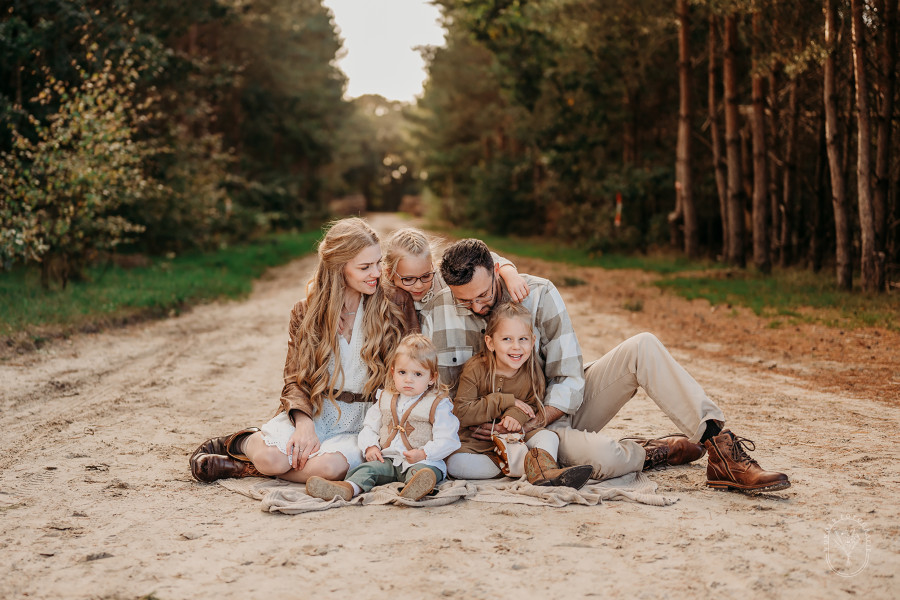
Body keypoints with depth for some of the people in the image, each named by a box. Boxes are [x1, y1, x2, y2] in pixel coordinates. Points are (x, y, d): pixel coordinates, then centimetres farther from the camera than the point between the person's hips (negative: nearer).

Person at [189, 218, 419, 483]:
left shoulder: (395, 304, -2)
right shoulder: (306, 311, 2)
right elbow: (296, 378, 2)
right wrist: (303, 422, -18)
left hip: (362, 422, 0)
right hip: (313, 413, 1)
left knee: (328, 466, -33)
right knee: (271, 458, -30)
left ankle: (242, 467, -10)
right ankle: (244, 442, 5)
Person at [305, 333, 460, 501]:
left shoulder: (438, 404, -1)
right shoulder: (385, 399, 15)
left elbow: (447, 440, -7)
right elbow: (370, 427, 20)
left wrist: (423, 453, -21)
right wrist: (371, 447, -1)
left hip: (424, 461, -5)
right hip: (388, 460, 5)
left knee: (420, 470, -37)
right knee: (369, 468, -22)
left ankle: (418, 485, -69)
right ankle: (349, 488, -49)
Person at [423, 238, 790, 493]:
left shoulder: (539, 295, -12)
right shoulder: (438, 312, -11)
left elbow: (569, 381, -10)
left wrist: (534, 420, -27)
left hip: (558, 407, 3)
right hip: (511, 428, -2)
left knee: (642, 347, -22)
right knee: (601, 456, -36)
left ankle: (724, 453, -24)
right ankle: (659, 452, -1)